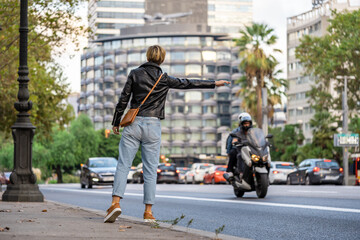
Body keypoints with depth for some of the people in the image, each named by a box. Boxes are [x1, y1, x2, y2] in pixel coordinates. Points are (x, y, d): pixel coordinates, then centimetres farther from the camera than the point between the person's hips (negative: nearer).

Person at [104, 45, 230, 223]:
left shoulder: (135, 74, 2)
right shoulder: (164, 79, 3)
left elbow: (123, 99, 2)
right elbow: (188, 84, 12)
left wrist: (116, 122, 10)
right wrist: (213, 84, 24)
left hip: (133, 124, 0)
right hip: (153, 126, 0)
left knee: (123, 165, -1)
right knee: (150, 170, 4)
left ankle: (115, 202, -18)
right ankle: (148, 212, 3)